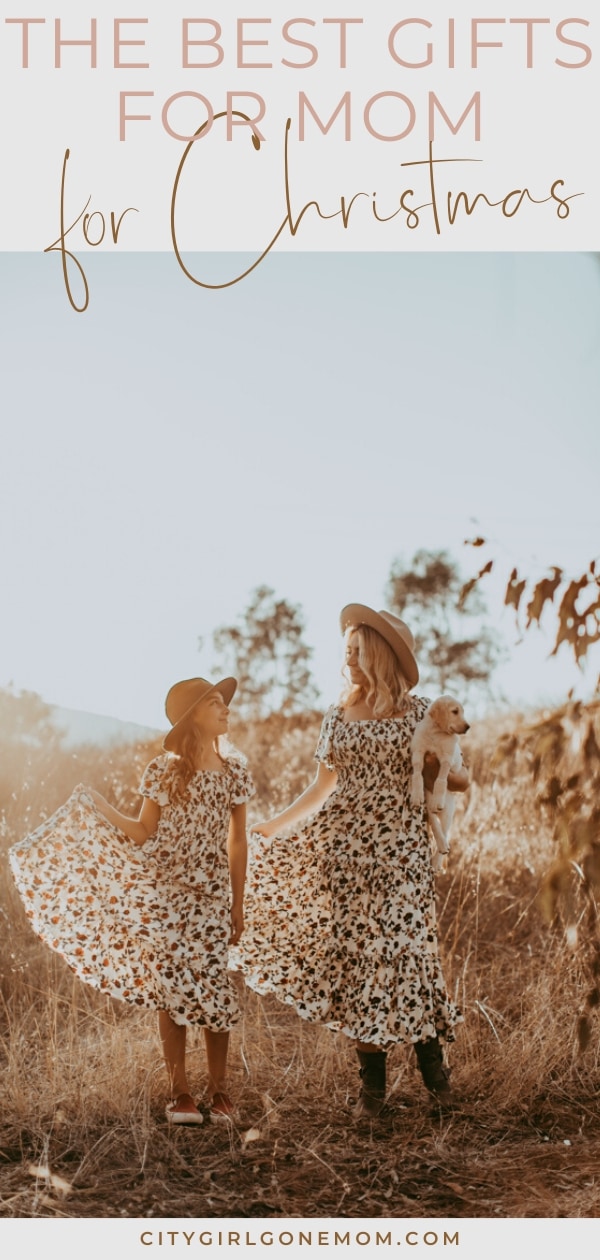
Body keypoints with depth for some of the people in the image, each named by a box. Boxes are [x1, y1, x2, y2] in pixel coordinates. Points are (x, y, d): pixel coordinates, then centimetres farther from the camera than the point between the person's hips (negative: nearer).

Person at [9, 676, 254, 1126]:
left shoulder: (234, 771, 2)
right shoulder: (163, 771, -3)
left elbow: (237, 842, 5)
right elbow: (142, 834, 1)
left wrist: (238, 904, 6)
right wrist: (100, 808, -12)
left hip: (211, 898, 1)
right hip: (164, 895, -1)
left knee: (214, 989, -1)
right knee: (170, 990, 2)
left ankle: (219, 1090, 13)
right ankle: (180, 1092, 11)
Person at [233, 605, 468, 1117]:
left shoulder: (419, 713, -1)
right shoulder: (339, 715, 8)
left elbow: (441, 778, 5)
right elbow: (323, 787, 14)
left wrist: (457, 778, -17)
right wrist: (274, 826, 11)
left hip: (401, 847, -3)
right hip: (345, 845, 3)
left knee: (402, 944, -9)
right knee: (353, 950, 2)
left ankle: (431, 1058, 13)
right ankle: (372, 1079, 12)